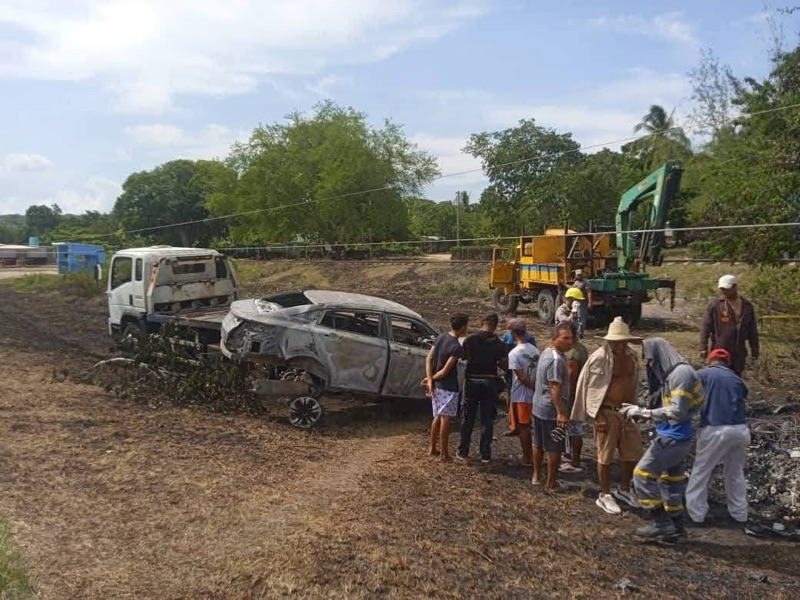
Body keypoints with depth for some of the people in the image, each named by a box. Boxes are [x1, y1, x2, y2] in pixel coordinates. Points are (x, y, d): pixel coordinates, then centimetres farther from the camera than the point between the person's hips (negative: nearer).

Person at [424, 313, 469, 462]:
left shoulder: (441, 337, 3)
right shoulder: (456, 347, -21)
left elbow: (429, 358, 1)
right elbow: (445, 370, -20)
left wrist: (429, 380, -4)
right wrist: (432, 379, -5)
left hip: (436, 385, 8)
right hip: (448, 387, -8)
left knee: (437, 416, 18)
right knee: (445, 418, 0)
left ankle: (432, 448, 26)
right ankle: (444, 454, 7)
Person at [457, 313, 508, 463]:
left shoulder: (470, 340, -6)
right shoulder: (499, 344, -6)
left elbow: (464, 357, 4)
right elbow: (504, 364, -7)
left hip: (472, 381, 0)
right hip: (490, 382, 0)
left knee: (468, 417, 10)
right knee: (487, 419, 8)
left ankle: (463, 451, 14)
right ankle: (485, 454, 11)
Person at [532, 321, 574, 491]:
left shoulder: (546, 352, 9)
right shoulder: (556, 359, -23)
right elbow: (555, 388, -27)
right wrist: (561, 413, -26)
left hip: (538, 407, 10)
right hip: (552, 410, -10)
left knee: (538, 444, 19)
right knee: (554, 449, 2)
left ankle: (536, 476, 31)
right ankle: (551, 483, 11)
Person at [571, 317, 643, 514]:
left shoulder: (631, 356, 3)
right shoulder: (599, 358, -17)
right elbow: (590, 389, -14)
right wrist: (597, 416, -15)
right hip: (607, 412, -6)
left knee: (632, 453, 14)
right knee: (606, 455, 6)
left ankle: (624, 489, 35)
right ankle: (605, 495, 22)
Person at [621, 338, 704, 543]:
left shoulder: (681, 373, -18)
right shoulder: (670, 374, 12)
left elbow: (677, 411, -23)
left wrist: (644, 412, -21)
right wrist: (639, 411, 3)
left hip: (673, 437, -10)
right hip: (673, 436, 10)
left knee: (643, 474, -5)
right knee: (671, 480, 15)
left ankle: (662, 524, 2)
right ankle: (676, 529, 23)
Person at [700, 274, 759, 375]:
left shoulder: (747, 306, 9)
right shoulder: (714, 304, -3)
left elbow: (753, 330, 15)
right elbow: (706, 327, -4)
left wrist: (754, 350, 14)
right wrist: (703, 347, -10)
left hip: (739, 352, 4)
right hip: (719, 351, -4)